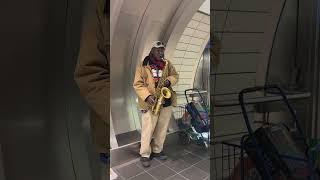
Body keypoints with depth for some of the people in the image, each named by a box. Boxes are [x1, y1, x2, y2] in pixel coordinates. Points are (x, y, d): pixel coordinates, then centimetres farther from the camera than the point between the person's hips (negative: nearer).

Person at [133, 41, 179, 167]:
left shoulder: (167, 64, 9)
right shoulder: (143, 65, -4)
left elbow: (175, 75, 16)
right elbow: (137, 84, -7)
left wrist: (169, 81, -8)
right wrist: (147, 96, -21)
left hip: (166, 101, 5)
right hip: (151, 102, -4)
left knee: (162, 129, 13)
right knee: (148, 130, 0)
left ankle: (157, 151, 31)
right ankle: (145, 155, 17)